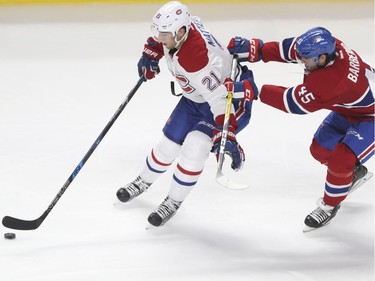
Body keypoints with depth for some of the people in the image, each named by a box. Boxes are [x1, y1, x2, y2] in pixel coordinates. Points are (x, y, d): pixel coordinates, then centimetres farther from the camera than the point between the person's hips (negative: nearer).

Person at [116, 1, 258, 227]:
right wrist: (150, 55, 1)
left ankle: (174, 202, -3)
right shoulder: (177, 27, -17)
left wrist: (226, 135, -42)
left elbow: (220, 96, -40)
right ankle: (144, 182, 38)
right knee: (170, 141, 13)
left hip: (232, 96, -8)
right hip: (196, 97, 8)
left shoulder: (196, 57, -41)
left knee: (195, 146, -22)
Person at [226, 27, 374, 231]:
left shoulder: (331, 81, -42)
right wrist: (253, 50, -22)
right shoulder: (325, 45, -22)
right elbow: (290, 49, -10)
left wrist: (255, 91, -33)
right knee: (320, 149, 14)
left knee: (340, 160, -19)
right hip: (347, 109, 9)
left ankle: (329, 205, 7)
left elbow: (295, 103, -35)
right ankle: (353, 172, 43)